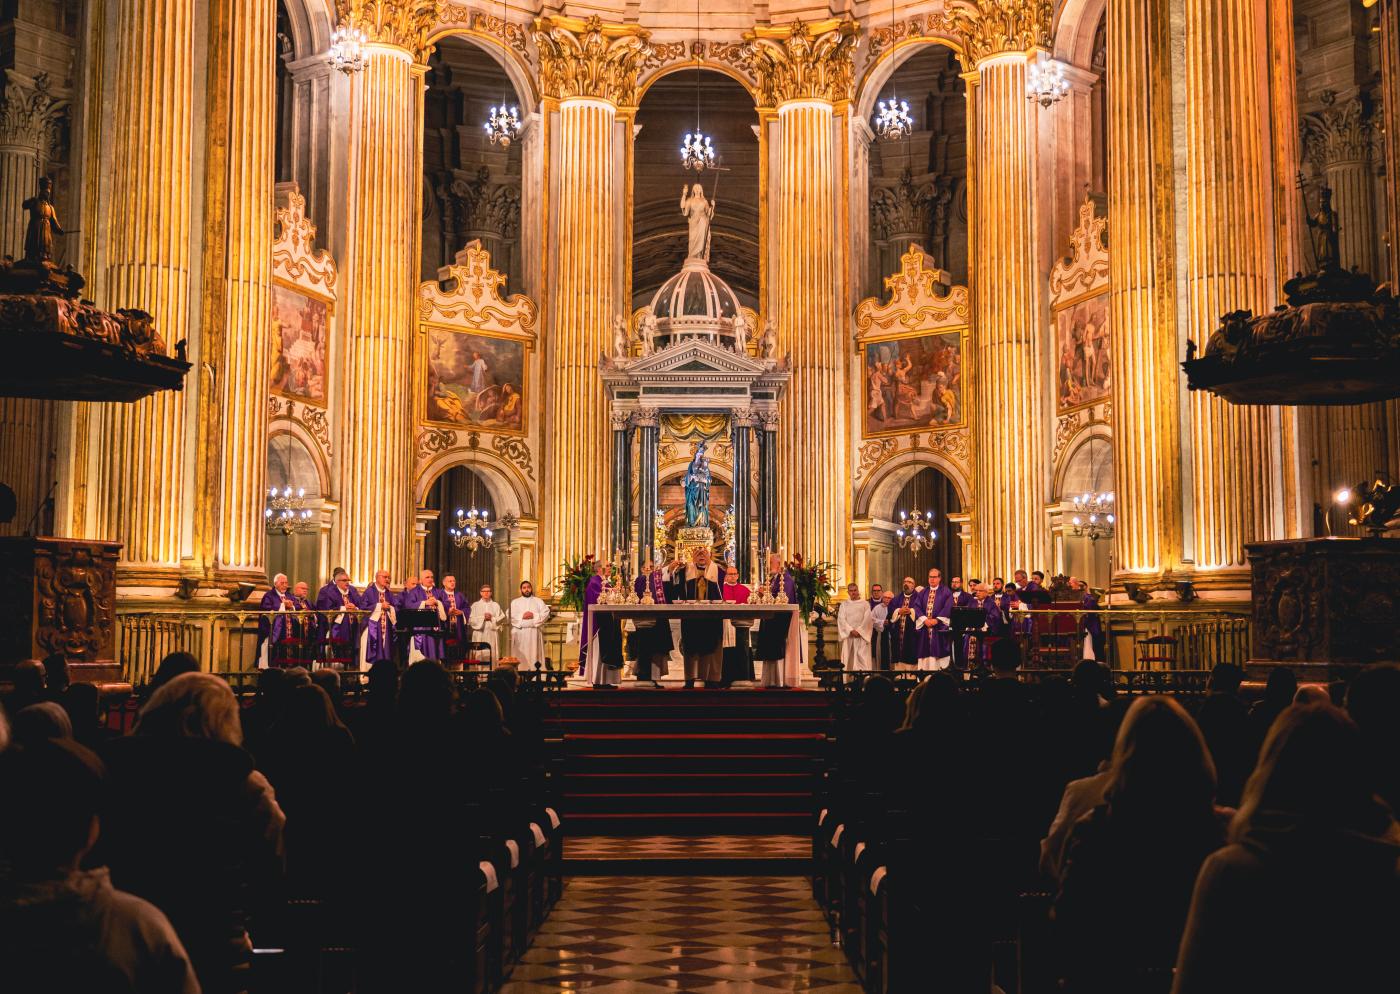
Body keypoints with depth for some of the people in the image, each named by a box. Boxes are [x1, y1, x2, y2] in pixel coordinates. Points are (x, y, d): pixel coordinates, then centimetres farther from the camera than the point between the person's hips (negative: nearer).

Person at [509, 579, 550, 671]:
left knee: (534, 655, -5)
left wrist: (534, 615, -10)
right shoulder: (515, 602, 16)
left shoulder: (538, 601, 15)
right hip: (520, 633, 0)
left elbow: (546, 614, 2)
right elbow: (510, 615, 2)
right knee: (520, 657, -6)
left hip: (534, 633, 0)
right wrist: (522, 616, -10)